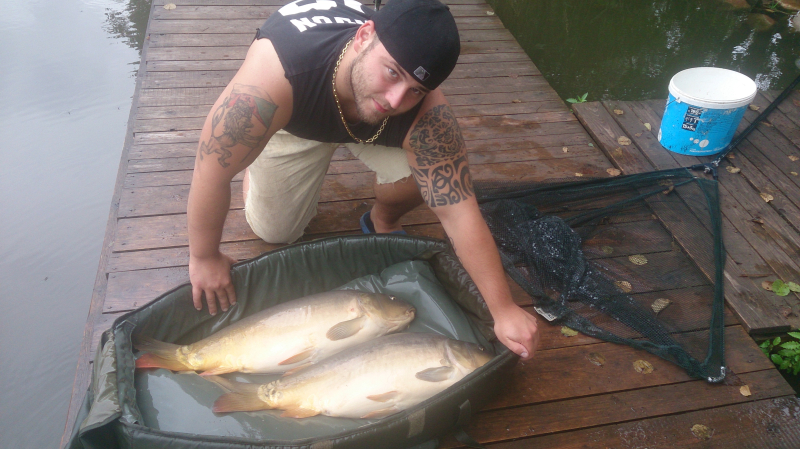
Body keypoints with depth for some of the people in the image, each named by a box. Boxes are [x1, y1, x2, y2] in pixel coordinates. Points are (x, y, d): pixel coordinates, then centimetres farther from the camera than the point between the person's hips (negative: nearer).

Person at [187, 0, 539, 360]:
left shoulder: (426, 116, -39)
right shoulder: (276, 69, -47)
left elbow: (459, 211, -34)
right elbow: (212, 169, -38)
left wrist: (503, 310, -35)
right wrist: (204, 258, -25)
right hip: (290, 121, 0)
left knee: (419, 175, -26)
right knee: (274, 231, 2)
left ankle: (382, 222, 9)